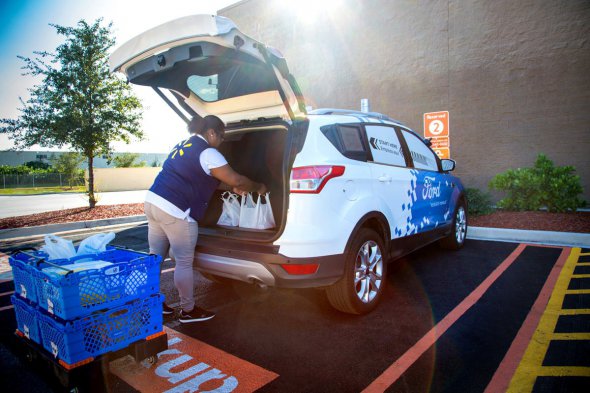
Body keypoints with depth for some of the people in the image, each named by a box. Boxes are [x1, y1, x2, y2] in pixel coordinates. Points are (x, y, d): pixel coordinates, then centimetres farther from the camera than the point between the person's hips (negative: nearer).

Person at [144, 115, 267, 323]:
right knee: (184, 263, 3)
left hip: (152, 201, 9)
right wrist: (258, 187, 4)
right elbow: (235, 179, -14)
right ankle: (188, 310, 15)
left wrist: (234, 187, 23)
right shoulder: (207, 153, -10)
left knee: (155, 258, 16)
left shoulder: (182, 146, 19)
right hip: (175, 212, -9)